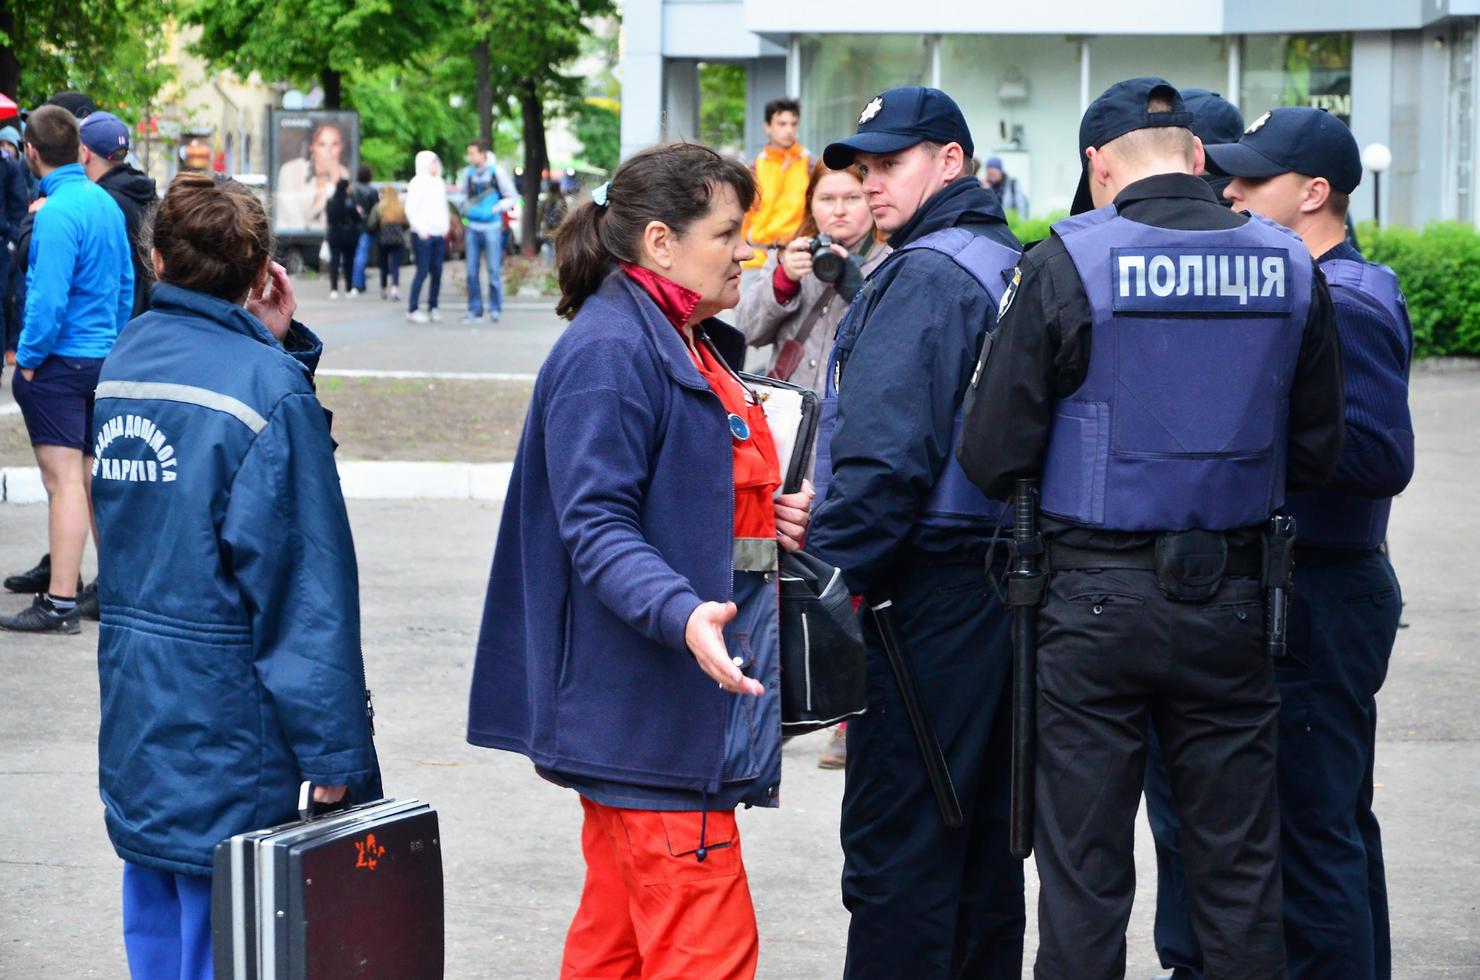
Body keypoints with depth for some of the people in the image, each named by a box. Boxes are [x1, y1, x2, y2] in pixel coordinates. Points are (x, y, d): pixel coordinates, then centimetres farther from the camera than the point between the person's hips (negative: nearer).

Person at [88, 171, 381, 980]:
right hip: (223, 731, -7)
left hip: (130, 718, 7)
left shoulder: (120, 365, 6)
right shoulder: (267, 386, -17)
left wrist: (275, 345, -1)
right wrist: (335, 752, -14)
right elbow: (308, 585, -18)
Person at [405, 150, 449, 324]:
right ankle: (413, 310, -5)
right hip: (423, 235, -7)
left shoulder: (439, 183, 16)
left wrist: (445, 228, 13)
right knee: (423, 271, -9)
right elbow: (410, 209, -10)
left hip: (439, 235, 7)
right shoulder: (417, 183, -6)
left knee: (437, 272, 4)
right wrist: (420, 229, -15)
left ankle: (433, 308, 11)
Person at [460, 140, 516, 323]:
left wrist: (495, 209, -11)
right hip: (473, 227, 4)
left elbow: (512, 198, 0)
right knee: (472, 271, 4)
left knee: (494, 270, -2)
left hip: (491, 227, -4)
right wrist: (466, 207, 4)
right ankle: (475, 310, 9)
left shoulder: (496, 172, -7)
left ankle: (495, 309, 7)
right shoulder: (468, 173, 5)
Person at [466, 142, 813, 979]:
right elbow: (596, 525, -22)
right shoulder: (609, 351, -16)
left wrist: (773, 518, 11)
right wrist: (683, 616, -36)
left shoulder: (691, 344, 17)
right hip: (646, 708, -11)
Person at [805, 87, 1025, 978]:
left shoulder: (925, 277, -14)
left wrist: (825, 573, -17)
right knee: (984, 836, 16)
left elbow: (886, 455, -23)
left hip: (924, 597, -10)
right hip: (1000, 585, 10)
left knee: (895, 840, -6)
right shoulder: (1012, 264, 15)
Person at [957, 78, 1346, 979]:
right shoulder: (1289, 267, 1)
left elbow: (993, 455, -8)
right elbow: (1316, 454, 8)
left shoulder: (1068, 262, -9)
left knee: (1085, 872, 5)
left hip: (1097, 599, -3)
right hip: (1232, 600, 3)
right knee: (1240, 869, 11)